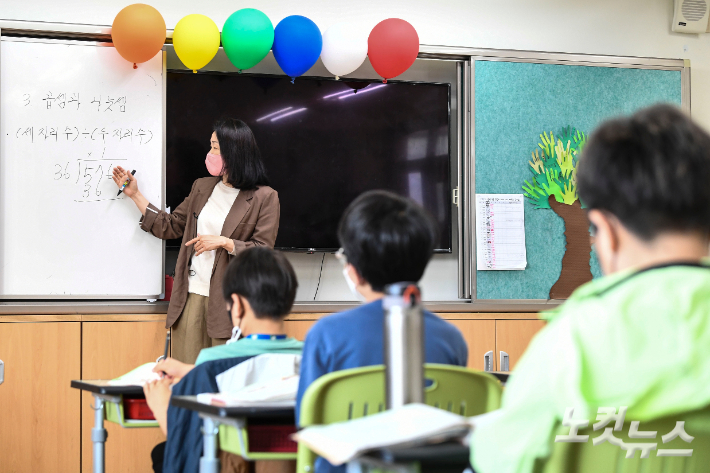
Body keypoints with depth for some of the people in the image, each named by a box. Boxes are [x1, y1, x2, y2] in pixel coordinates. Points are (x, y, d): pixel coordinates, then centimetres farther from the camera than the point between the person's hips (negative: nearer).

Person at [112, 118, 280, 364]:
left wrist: (223, 242, -15)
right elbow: (170, 226, 23)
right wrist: (135, 195, 23)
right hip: (191, 295, 5)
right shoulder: (202, 187, 15)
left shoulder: (264, 197, -4)